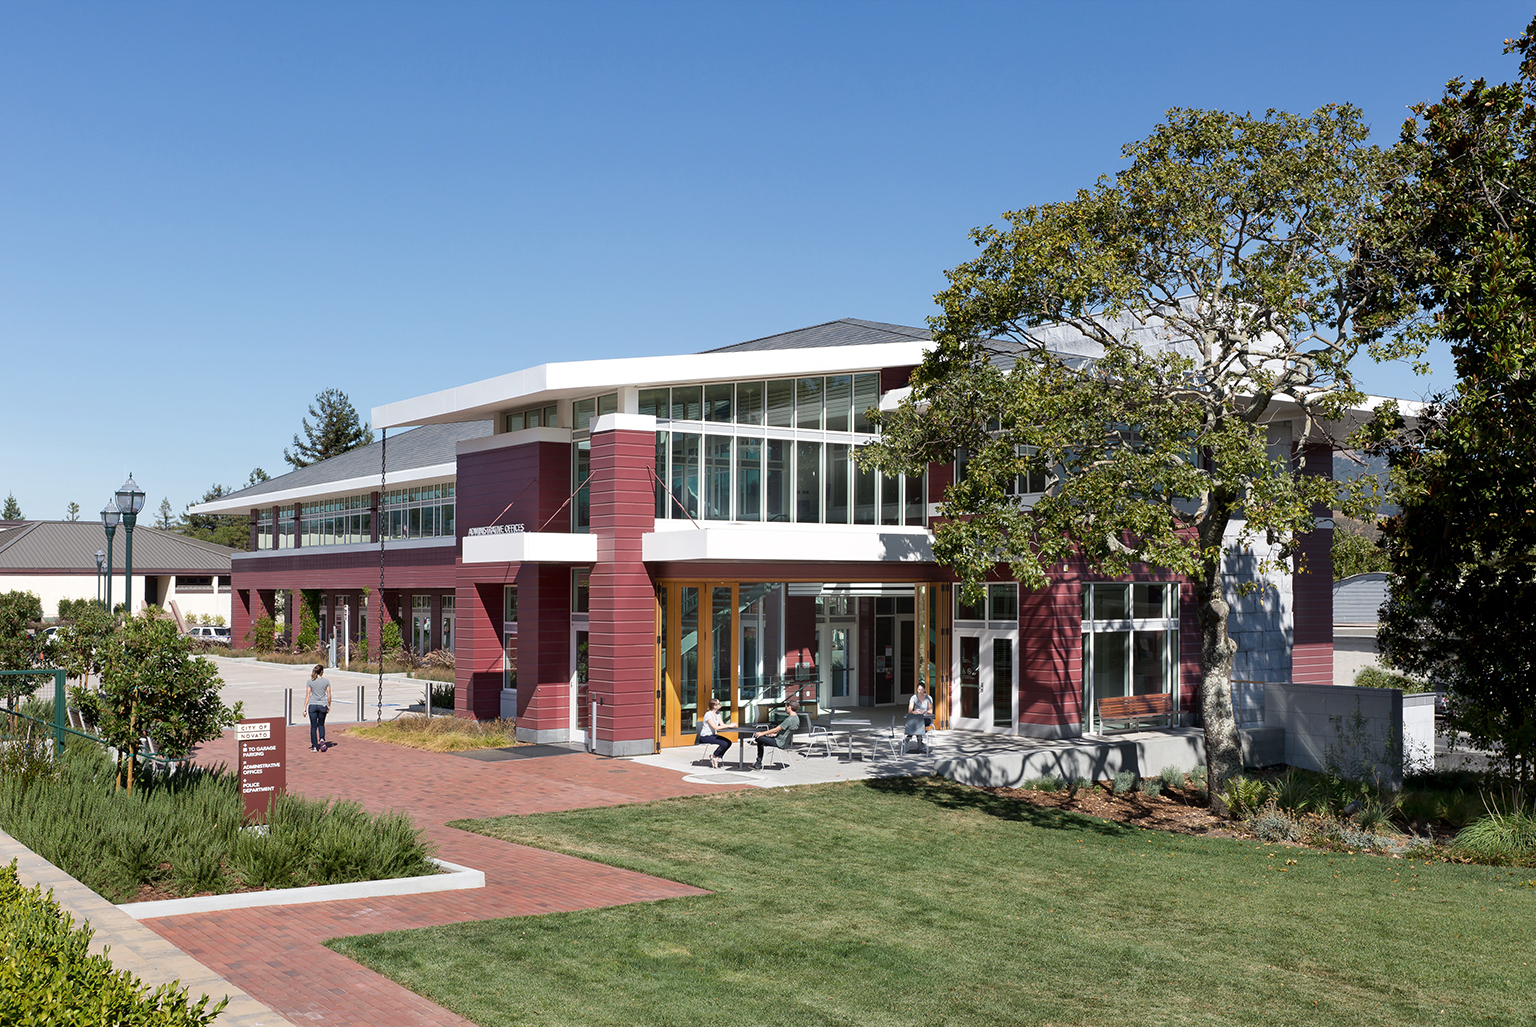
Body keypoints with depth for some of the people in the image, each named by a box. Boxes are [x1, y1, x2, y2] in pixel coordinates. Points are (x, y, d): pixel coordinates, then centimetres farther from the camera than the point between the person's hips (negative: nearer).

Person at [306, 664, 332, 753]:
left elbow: (308, 696, -2)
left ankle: (314, 746, 5)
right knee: (321, 724, 19)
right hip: (323, 705, 1)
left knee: (313, 726, 6)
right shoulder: (326, 681, 0)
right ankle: (322, 740, -5)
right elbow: (329, 696, 2)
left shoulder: (310, 681, -2)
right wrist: (329, 706, 15)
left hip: (313, 705, -1)